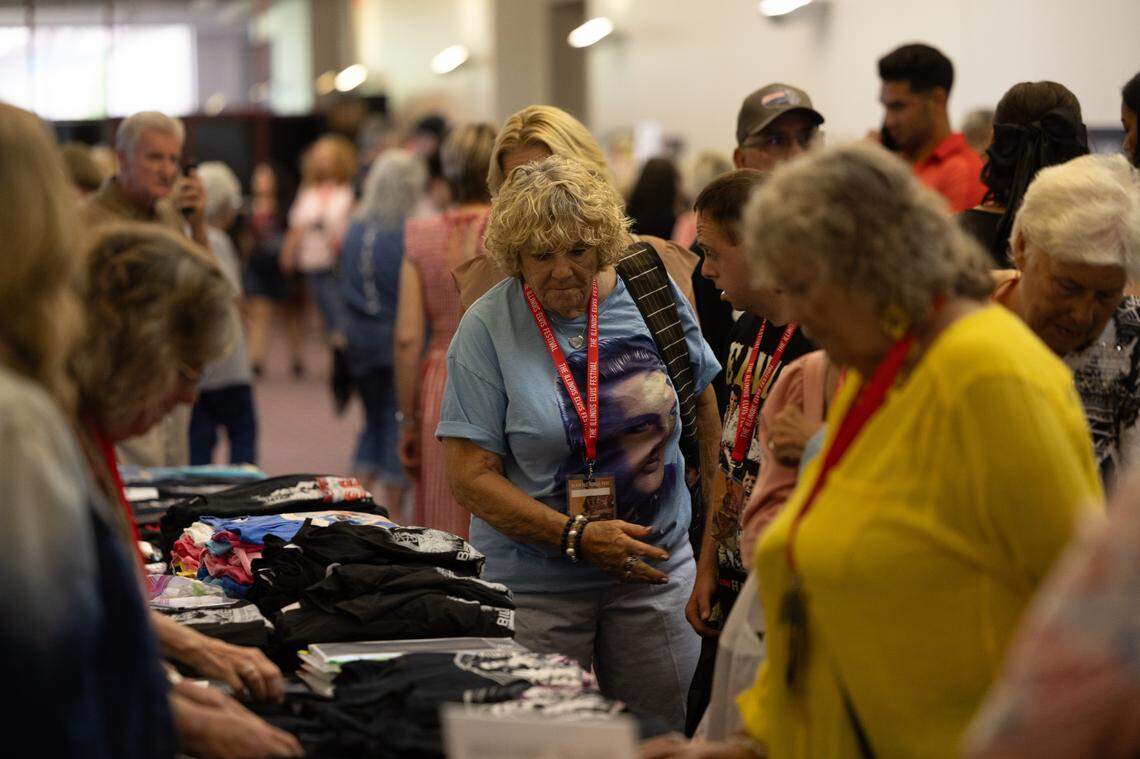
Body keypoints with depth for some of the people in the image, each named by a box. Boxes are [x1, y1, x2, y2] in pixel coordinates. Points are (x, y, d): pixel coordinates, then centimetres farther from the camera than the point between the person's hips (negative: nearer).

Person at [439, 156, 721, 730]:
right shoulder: (486, 328, -9)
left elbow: (704, 402, 12)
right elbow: (471, 477, -12)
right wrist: (578, 537, -20)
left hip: (656, 566, 2)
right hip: (536, 584, -2)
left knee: (664, 730, 9)